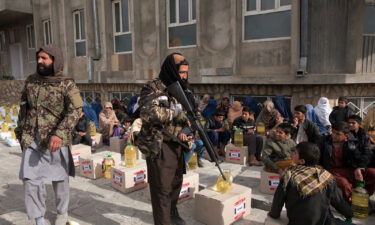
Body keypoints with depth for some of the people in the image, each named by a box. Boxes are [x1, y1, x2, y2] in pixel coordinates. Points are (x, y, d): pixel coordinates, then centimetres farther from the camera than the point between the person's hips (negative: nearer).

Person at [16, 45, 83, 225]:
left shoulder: (67, 84, -8)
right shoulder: (30, 81, 8)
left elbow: (75, 111, -17)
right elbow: (23, 107, 17)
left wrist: (59, 134, -28)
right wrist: (20, 131, 15)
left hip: (56, 140, -3)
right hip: (31, 140, 4)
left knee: (59, 179, 10)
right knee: (30, 179, 0)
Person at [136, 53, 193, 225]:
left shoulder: (184, 90, 8)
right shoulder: (153, 88, -13)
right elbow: (148, 113, -29)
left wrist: (185, 131, -7)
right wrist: (175, 111, -23)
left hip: (178, 145, 7)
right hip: (159, 146, -7)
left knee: (176, 182, 22)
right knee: (162, 188, -1)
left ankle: (172, 211, 45)